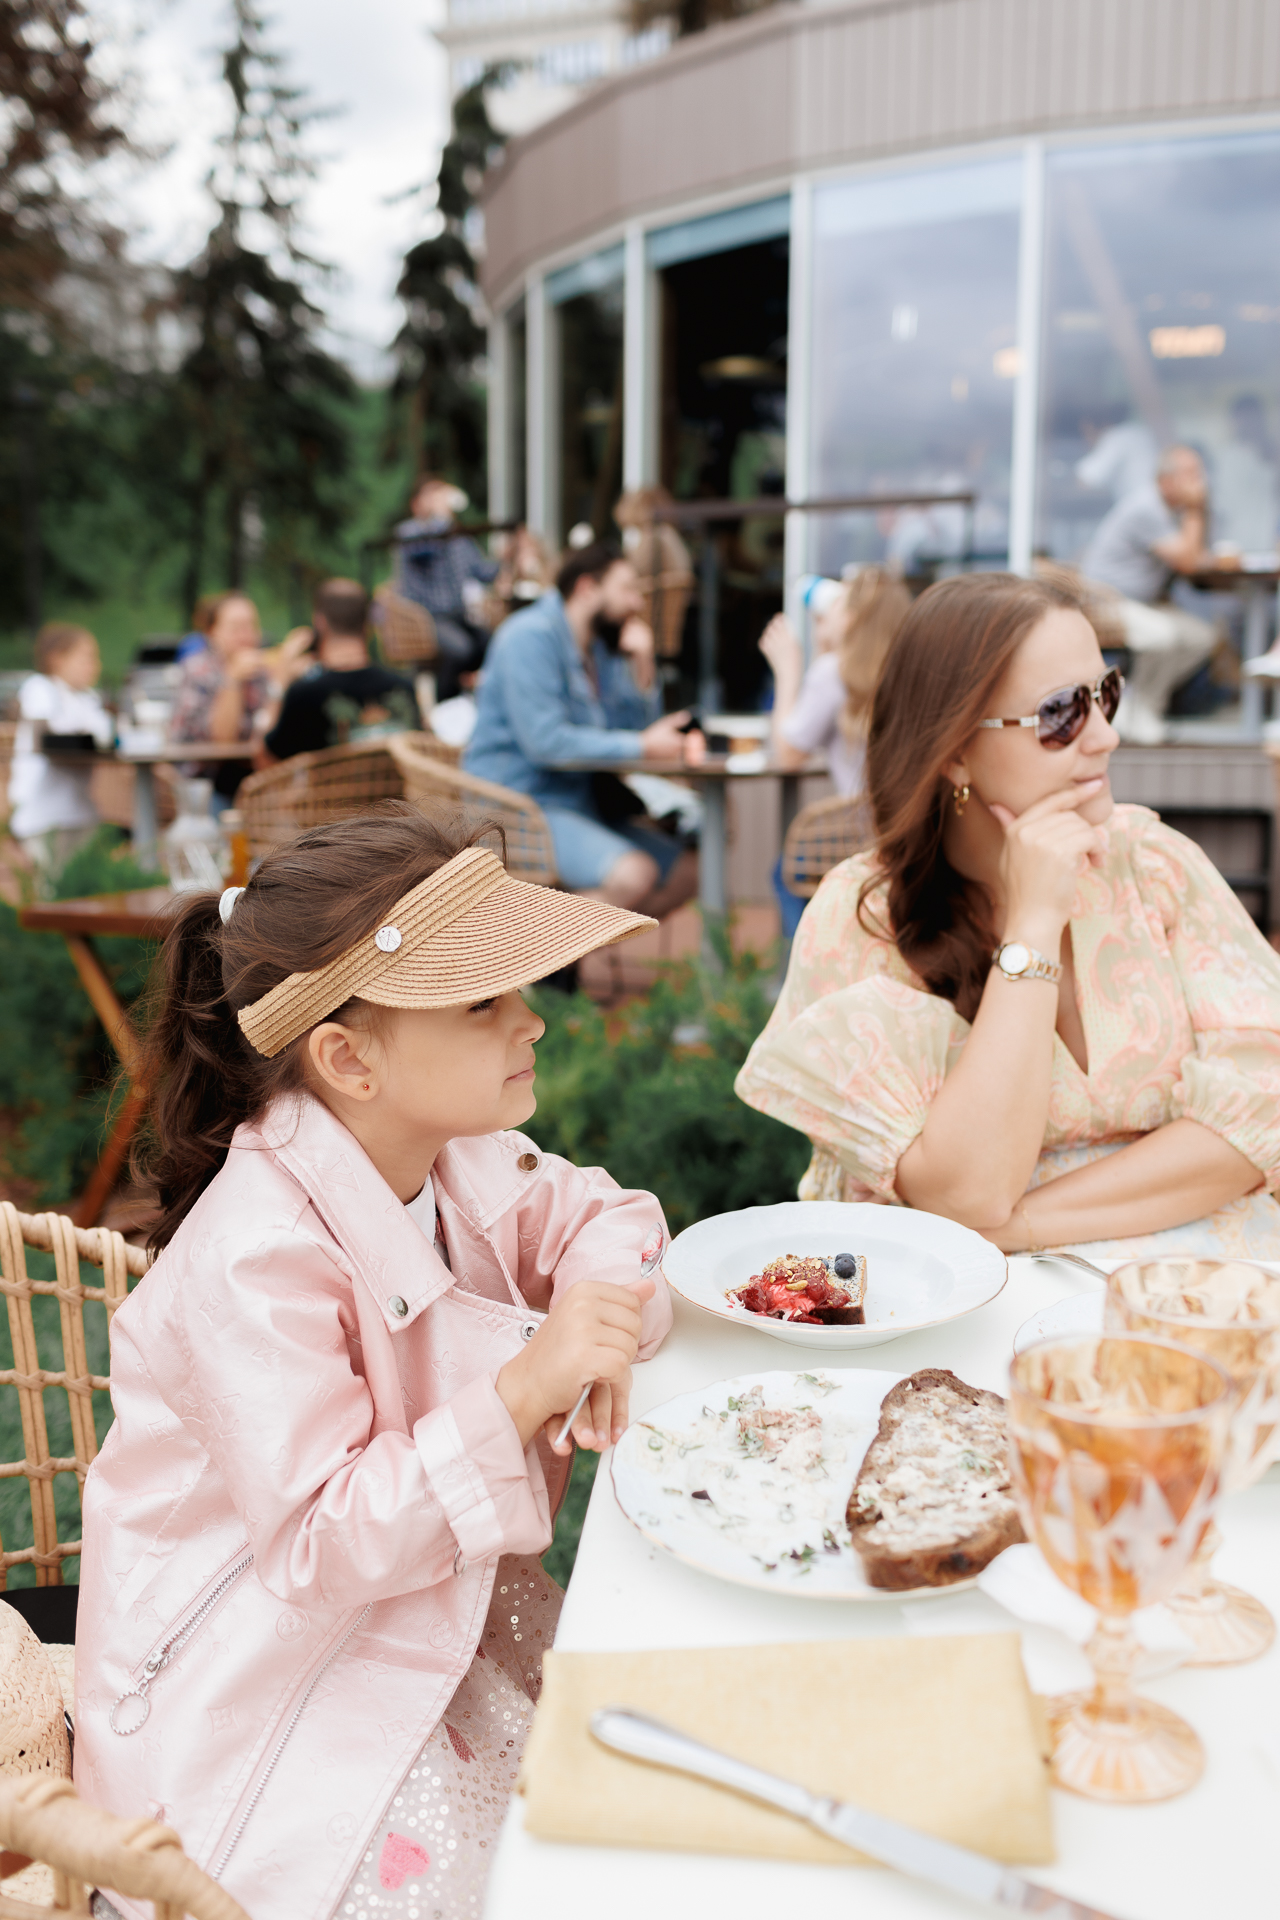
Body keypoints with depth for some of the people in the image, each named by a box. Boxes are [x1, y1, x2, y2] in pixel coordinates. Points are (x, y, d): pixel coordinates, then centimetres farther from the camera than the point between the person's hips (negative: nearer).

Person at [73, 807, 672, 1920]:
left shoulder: (451, 1150, -7)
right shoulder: (262, 1260, -32)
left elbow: (596, 1214, 7)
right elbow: (317, 1546, -30)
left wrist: (599, 1306, -17)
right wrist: (523, 1390, -40)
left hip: (426, 1594, 7)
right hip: (257, 1670, -7)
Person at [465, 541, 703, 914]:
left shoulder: (602, 648, 15)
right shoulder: (531, 635, -12)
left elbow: (638, 729, 14)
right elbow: (545, 740, -23)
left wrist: (642, 666, -1)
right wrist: (643, 747, -20)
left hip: (579, 802, 10)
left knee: (687, 872, 4)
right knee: (632, 875, -29)